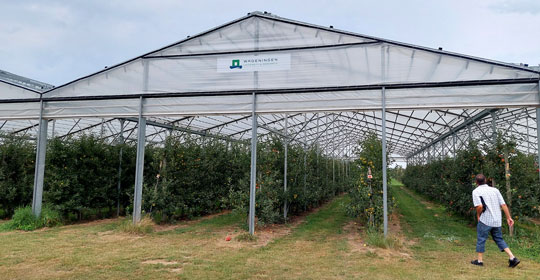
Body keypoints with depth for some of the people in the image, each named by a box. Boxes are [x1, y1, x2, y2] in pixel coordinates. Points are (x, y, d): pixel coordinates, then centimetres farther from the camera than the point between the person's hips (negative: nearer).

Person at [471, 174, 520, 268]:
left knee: (481, 239, 6)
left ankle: (480, 260, 12)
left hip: (485, 221, -5)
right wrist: (509, 218, 7)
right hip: (497, 221, 6)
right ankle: (512, 258, 8)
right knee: (499, 239, 17)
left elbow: (480, 206, -19)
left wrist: (478, 215, -1)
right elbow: (503, 205, 4)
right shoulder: (494, 190, 9)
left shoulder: (476, 191, -7)